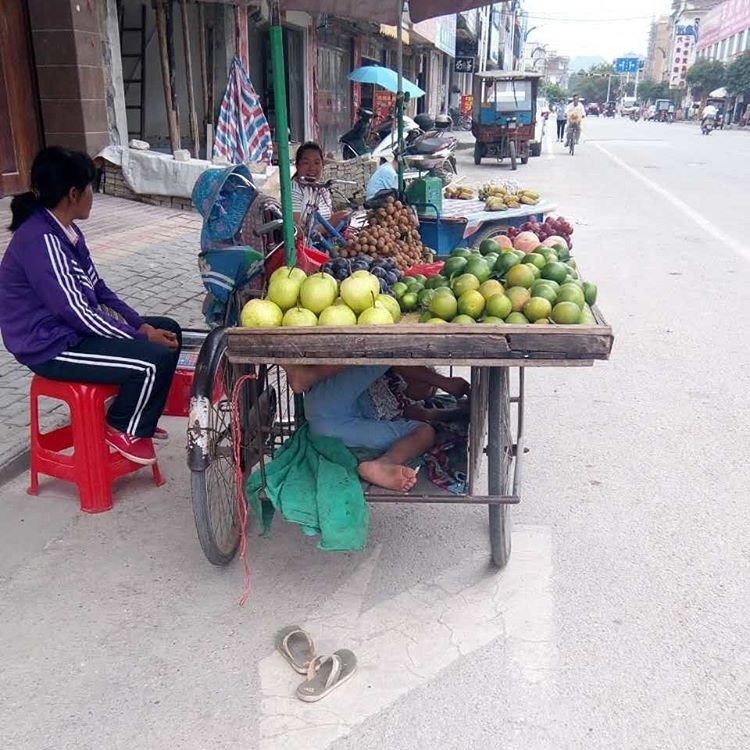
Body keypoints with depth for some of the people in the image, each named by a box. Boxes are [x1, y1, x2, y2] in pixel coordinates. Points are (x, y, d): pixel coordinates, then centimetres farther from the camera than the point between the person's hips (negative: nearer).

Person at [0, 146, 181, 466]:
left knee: (169, 331, 9)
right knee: (156, 358, -23)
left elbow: (97, 288, 11)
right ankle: (122, 429, 3)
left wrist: (140, 324, -2)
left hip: (72, 328, 10)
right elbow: (77, 311, -26)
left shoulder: (66, 230, 7)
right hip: (52, 346, -10)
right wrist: (141, 337, -18)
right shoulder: (41, 240, -24)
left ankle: (136, 418, 19)